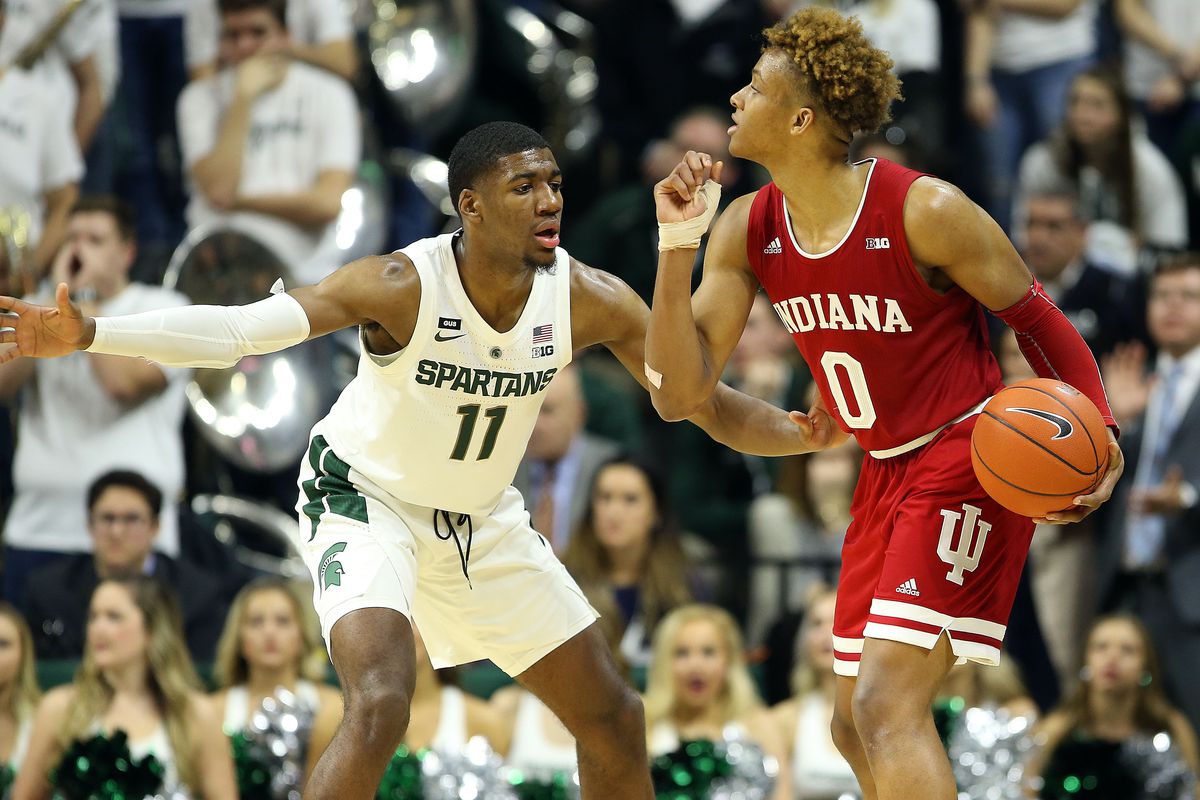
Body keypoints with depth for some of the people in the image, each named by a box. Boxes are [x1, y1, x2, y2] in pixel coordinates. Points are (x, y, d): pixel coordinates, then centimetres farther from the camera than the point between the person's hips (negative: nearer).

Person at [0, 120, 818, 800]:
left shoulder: (589, 300, -17)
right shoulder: (404, 286, -29)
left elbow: (706, 403, -8)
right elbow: (237, 329, -38)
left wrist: (814, 433, -24)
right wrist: (89, 335, -49)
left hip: (483, 519, 6)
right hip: (366, 502, -6)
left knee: (612, 716, 9)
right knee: (380, 706, -30)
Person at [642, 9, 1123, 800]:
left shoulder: (924, 212, -20)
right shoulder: (748, 232, -2)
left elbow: (1038, 319, -8)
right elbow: (680, 394, -7)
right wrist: (677, 244, -15)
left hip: (971, 463, -8)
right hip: (886, 474, 8)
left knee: (886, 705, -21)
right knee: (857, 726, 15)